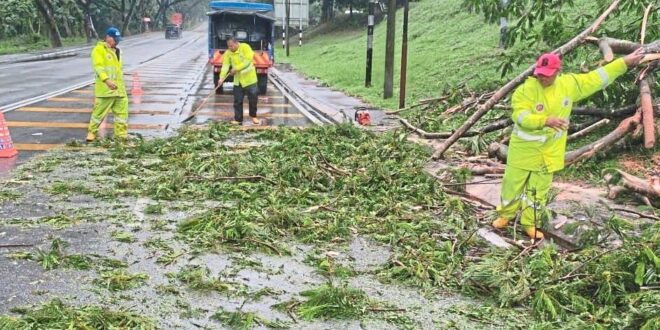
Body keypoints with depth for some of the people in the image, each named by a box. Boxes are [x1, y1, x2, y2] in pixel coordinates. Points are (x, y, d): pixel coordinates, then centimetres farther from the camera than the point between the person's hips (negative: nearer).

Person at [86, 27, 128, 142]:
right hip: (105, 89, -7)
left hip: (119, 88, 8)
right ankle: (92, 132, 15)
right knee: (99, 111, -1)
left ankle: (121, 134, 11)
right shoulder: (99, 49, -7)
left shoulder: (116, 51, 20)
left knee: (122, 110, 5)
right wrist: (107, 80, -33)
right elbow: (98, 67, -20)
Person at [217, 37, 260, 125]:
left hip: (249, 78, -3)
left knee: (253, 98, 5)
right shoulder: (228, 53, -2)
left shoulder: (245, 47, -13)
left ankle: (253, 116, 25)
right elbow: (225, 66, -9)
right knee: (237, 101, 4)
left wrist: (236, 68, -24)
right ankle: (238, 119, 13)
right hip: (238, 80, 3)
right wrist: (222, 78, -23)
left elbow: (248, 60, -22)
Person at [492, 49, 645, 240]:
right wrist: (546, 120, -45)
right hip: (524, 149, -3)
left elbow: (595, 78, 6)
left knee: (539, 190, 13)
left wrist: (624, 63, 7)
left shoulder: (570, 84, -5)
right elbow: (520, 116, -31)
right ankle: (505, 215, 34)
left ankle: (530, 224, 28)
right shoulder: (525, 90, -19)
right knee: (512, 185, 10)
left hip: (549, 151, 3)